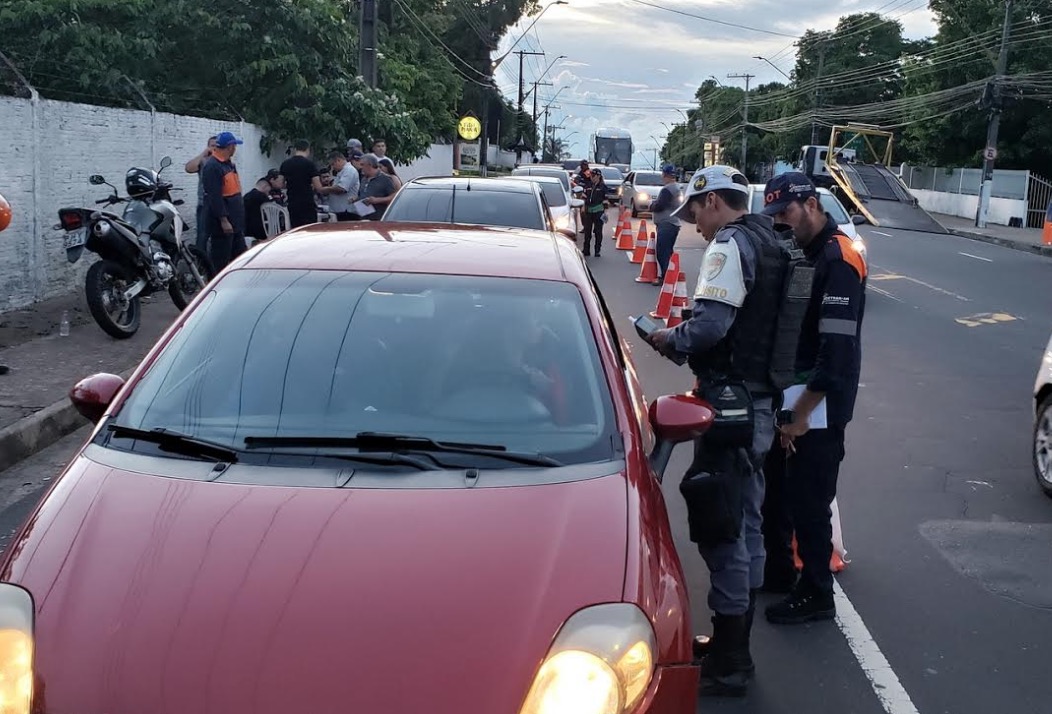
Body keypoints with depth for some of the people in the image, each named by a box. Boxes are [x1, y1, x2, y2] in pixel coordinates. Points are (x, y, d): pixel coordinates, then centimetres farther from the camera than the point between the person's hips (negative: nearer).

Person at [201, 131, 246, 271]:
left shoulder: (229, 164, 14)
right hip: (223, 224, -10)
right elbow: (214, 197, -22)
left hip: (235, 222, 10)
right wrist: (223, 220, -24)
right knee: (221, 261, -3)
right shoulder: (212, 167, -16)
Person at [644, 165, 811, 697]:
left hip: (730, 403, -10)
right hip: (760, 402, 10)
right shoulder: (771, 245, 17)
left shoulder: (731, 243, -12)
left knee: (719, 529, -4)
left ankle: (728, 663, 3)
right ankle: (734, 645, 29)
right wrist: (687, 341, 12)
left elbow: (710, 324, -23)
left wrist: (670, 341, -5)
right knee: (744, 525, 16)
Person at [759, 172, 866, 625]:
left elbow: (837, 349, -23)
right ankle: (777, 565, 38)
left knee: (808, 501, 0)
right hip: (790, 396, 9)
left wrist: (802, 414, -21)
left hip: (820, 406, -9)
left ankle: (816, 595, 15)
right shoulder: (804, 251, 11)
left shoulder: (839, 260, -18)